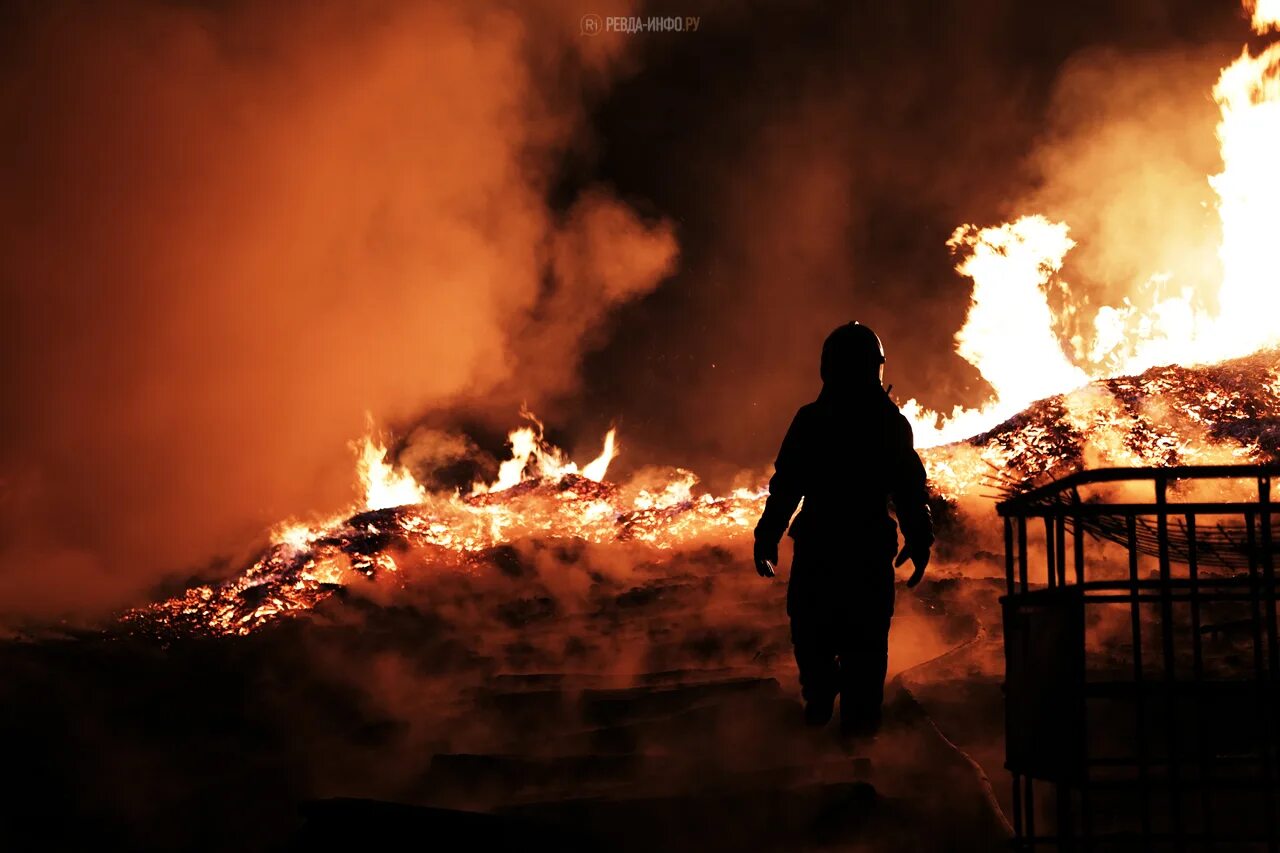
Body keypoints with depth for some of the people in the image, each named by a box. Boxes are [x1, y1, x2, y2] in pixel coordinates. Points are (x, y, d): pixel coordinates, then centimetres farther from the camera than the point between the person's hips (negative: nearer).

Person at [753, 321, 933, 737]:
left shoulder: (810, 421, -8)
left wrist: (767, 538, 2)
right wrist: (919, 544, 10)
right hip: (872, 549, 1)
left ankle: (819, 702, 18)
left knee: (811, 625, 17)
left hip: (817, 546, -1)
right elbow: (911, 491, 1)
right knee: (866, 638, 8)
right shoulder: (892, 423, -2)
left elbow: (785, 487, -6)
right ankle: (860, 715, 11)